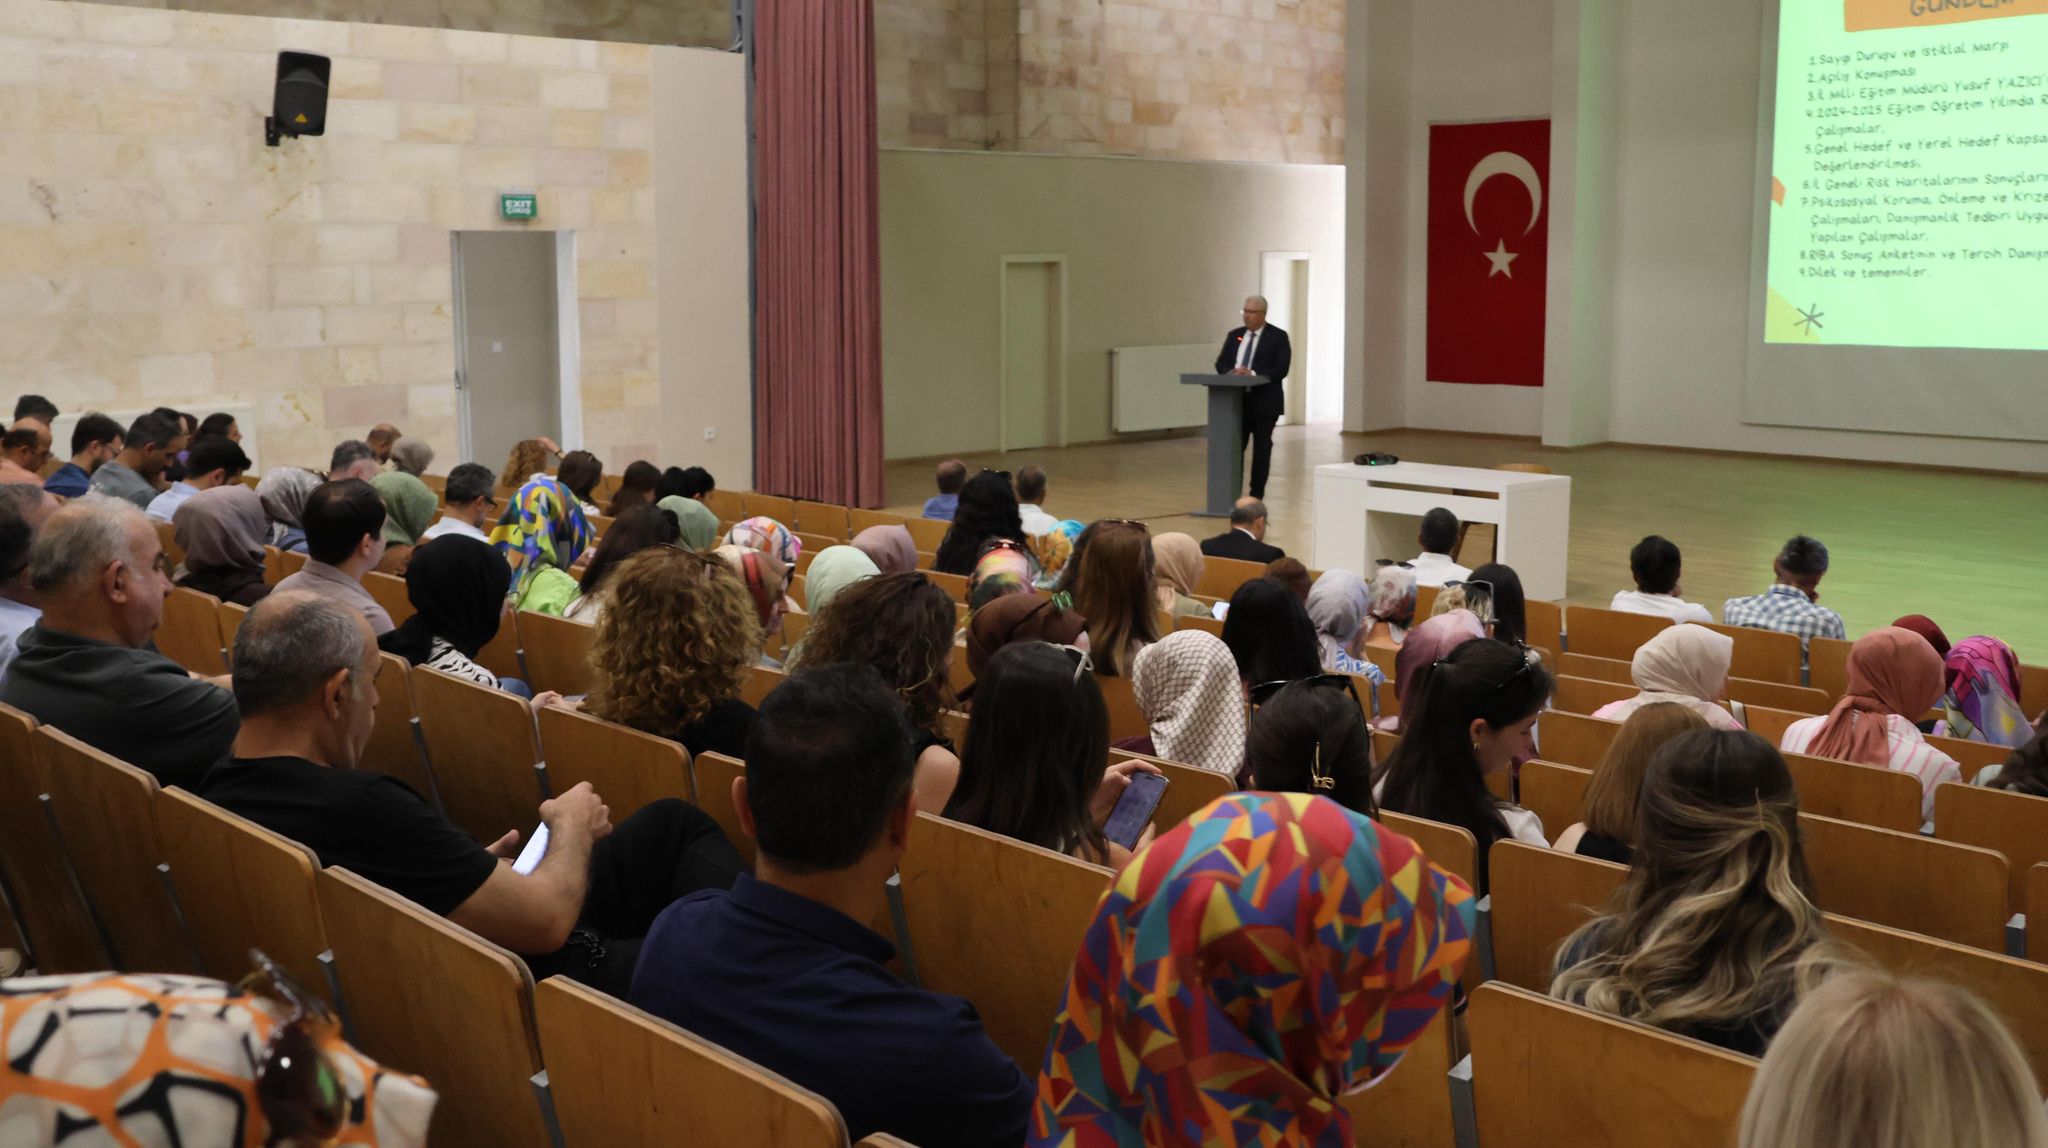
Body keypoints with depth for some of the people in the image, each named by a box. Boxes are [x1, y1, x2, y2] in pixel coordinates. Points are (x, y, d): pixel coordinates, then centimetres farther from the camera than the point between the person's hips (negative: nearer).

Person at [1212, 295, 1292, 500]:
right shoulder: (1234, 335, 11)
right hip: (1237, 400, 4)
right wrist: (1231, 372, -12)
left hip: (1264, 402, -4)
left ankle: (1256, 496, 10)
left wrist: (1253, 374, -22)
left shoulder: (1278, 337, -3)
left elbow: (1281, 369, -12)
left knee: (1262, 449, 4)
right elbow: (1221, 363, 10)